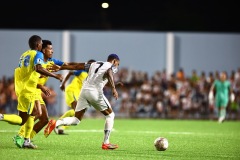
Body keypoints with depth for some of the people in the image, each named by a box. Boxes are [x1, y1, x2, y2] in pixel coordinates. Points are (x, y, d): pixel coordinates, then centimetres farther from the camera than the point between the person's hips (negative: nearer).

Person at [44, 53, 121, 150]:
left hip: (84, 90, 6)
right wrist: (113, 88, -28)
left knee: (76, 120, 9)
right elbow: (109, 73, -16)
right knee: (110, 115, 12)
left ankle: (55, 123, -16)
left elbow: (76, 66, 27)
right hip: (95, 92, -6)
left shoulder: (94, 64, 25)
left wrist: (60, 68, 34)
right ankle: (106, 143, 6)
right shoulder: (112, 67, 7)